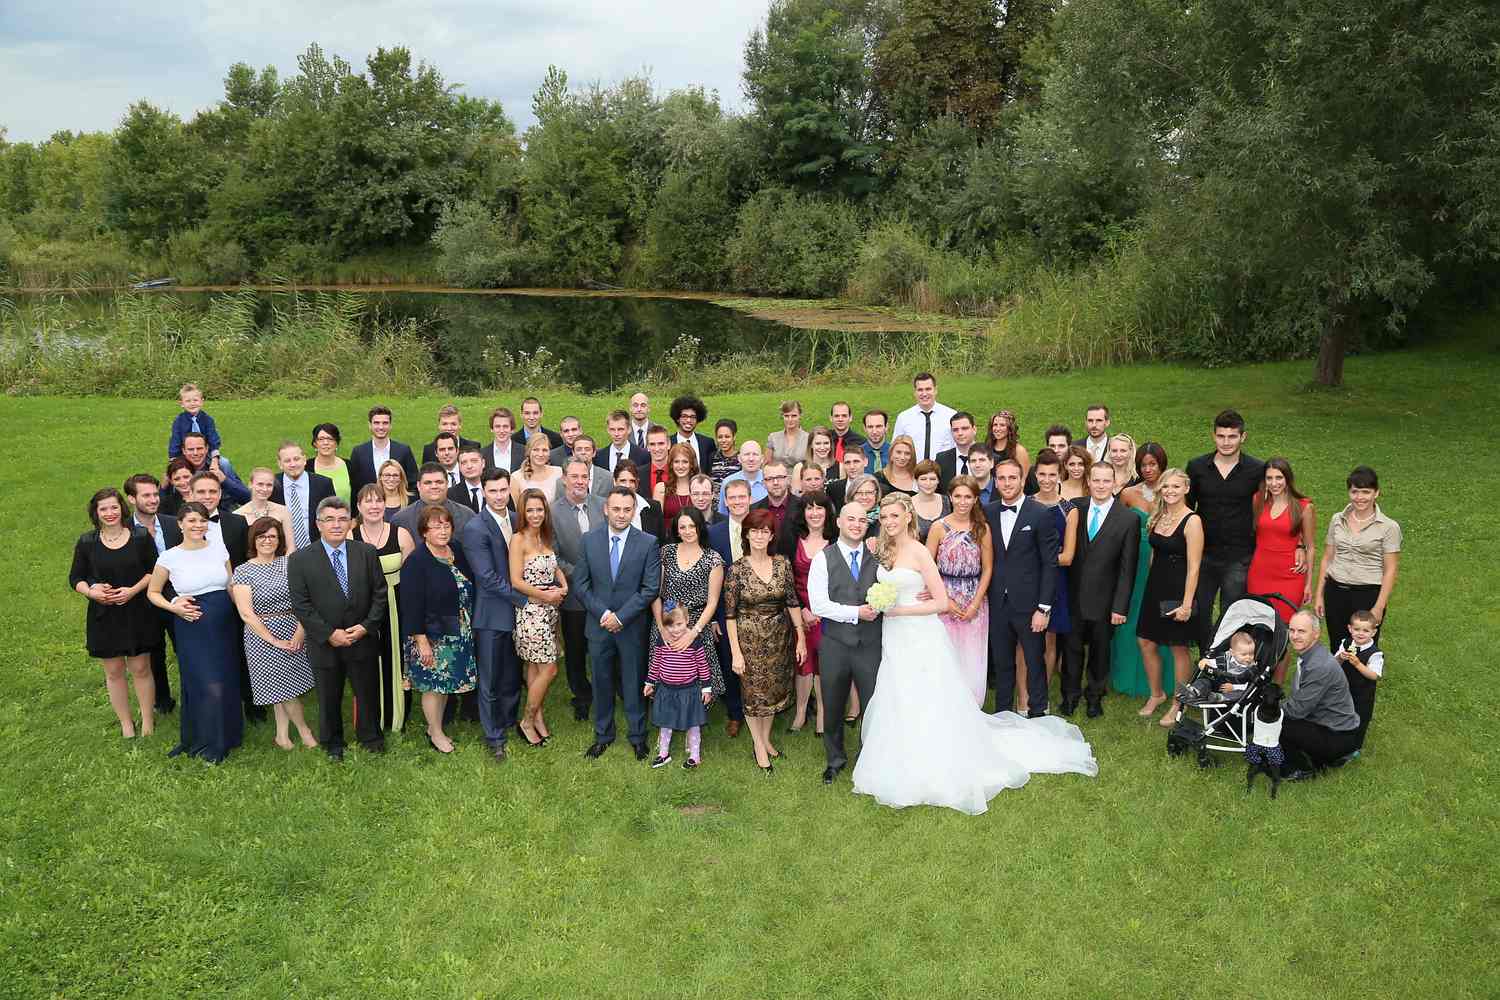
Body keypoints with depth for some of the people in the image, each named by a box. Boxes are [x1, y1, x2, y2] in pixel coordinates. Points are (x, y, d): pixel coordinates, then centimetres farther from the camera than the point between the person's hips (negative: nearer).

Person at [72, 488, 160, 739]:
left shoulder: (140, 536, -5)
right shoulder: (86, 542, -1)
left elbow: (154, 570, -1)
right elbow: (75, 579, 4)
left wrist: (133, 590, -16)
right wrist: (92, 591, -16)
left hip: (138, 614, -1)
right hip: (103, 617, 2)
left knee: (140, 669, 6)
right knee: (113, 672, 10)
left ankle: (148, 720, 20)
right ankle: (125, 722, 24)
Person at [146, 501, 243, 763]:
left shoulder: (219, 547, 3)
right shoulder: (169, 557, -5)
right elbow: (153, 592, 8)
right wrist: (173, 607, -8)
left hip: (224, 623, 3)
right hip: (192, 626, -3)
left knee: (227, 681, 7)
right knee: (209, 686, -5)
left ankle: (226, 734, 27)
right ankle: (210, 742, 15)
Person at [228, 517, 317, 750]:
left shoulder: (288, 563, 3)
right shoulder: (243, 571, -6)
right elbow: (246, 614, -12)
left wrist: (301, 630, -14)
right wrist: (274, 641, -15)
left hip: (294, 632, 3)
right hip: (262, 634, -3)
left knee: (283, 685, 12)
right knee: (283, 684, 3)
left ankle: (282, 734, 24)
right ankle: (304, 731, 19)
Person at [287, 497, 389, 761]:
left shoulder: (367, 552, -1)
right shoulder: (299, 560, -6)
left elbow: (379, 593, 0)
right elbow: (301, 605, -8)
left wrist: (366, 626, -11)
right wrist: (329, 634, -14)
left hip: (363, 639, 2)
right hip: (324, 643, -1)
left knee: (369, 693, 14)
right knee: (329, 698, 13)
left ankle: (370, 737, 35)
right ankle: (332, 744, 34)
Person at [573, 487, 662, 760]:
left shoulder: (648, 543, -8)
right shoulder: (589, 540, -2)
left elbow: (650, 588, -10)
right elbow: (580, 583, -1)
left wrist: (620, 616, -14)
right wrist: (603, 613, -11)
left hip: (632, 626, -2)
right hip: (599, 625, 2)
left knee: (634, 683, 10)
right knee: (602, 681, 14)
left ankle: (637, 736, 26)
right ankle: (603, 735, 30)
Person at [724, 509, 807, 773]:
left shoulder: (782, 564, -5)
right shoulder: (737, 570, -13)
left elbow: (792, 602, 1)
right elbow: (730, 614, -10)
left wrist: (801, 637, 0)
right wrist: (735, 652, -12)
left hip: (779, 637, 3)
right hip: (749, 638, -3)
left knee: (774, 689, 14)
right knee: (753, 691, 9)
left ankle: (766, 738, 35)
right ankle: (759, 746, 26)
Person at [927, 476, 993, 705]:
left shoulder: (983, 528, 1)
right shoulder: (939, 527, -3)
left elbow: (987, 569, 3)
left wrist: (976, 603, -5)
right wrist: (945, 600, -9)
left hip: (975, 602, 1)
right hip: (944, 599, -1)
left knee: (972, 659, 5)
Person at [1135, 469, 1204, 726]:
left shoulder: (1192, 521, -14)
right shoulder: (1157, 516, 6)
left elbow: (1193, 567, -16)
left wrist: (1187, 603, -18)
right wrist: (1151, 584, 12)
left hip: (1178, 590, -6)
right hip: (1154, 587, 7)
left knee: (1178, 648, 6)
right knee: (1145, 642, 10)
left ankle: (1178, 705, 21)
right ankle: (1156, 694, 30)